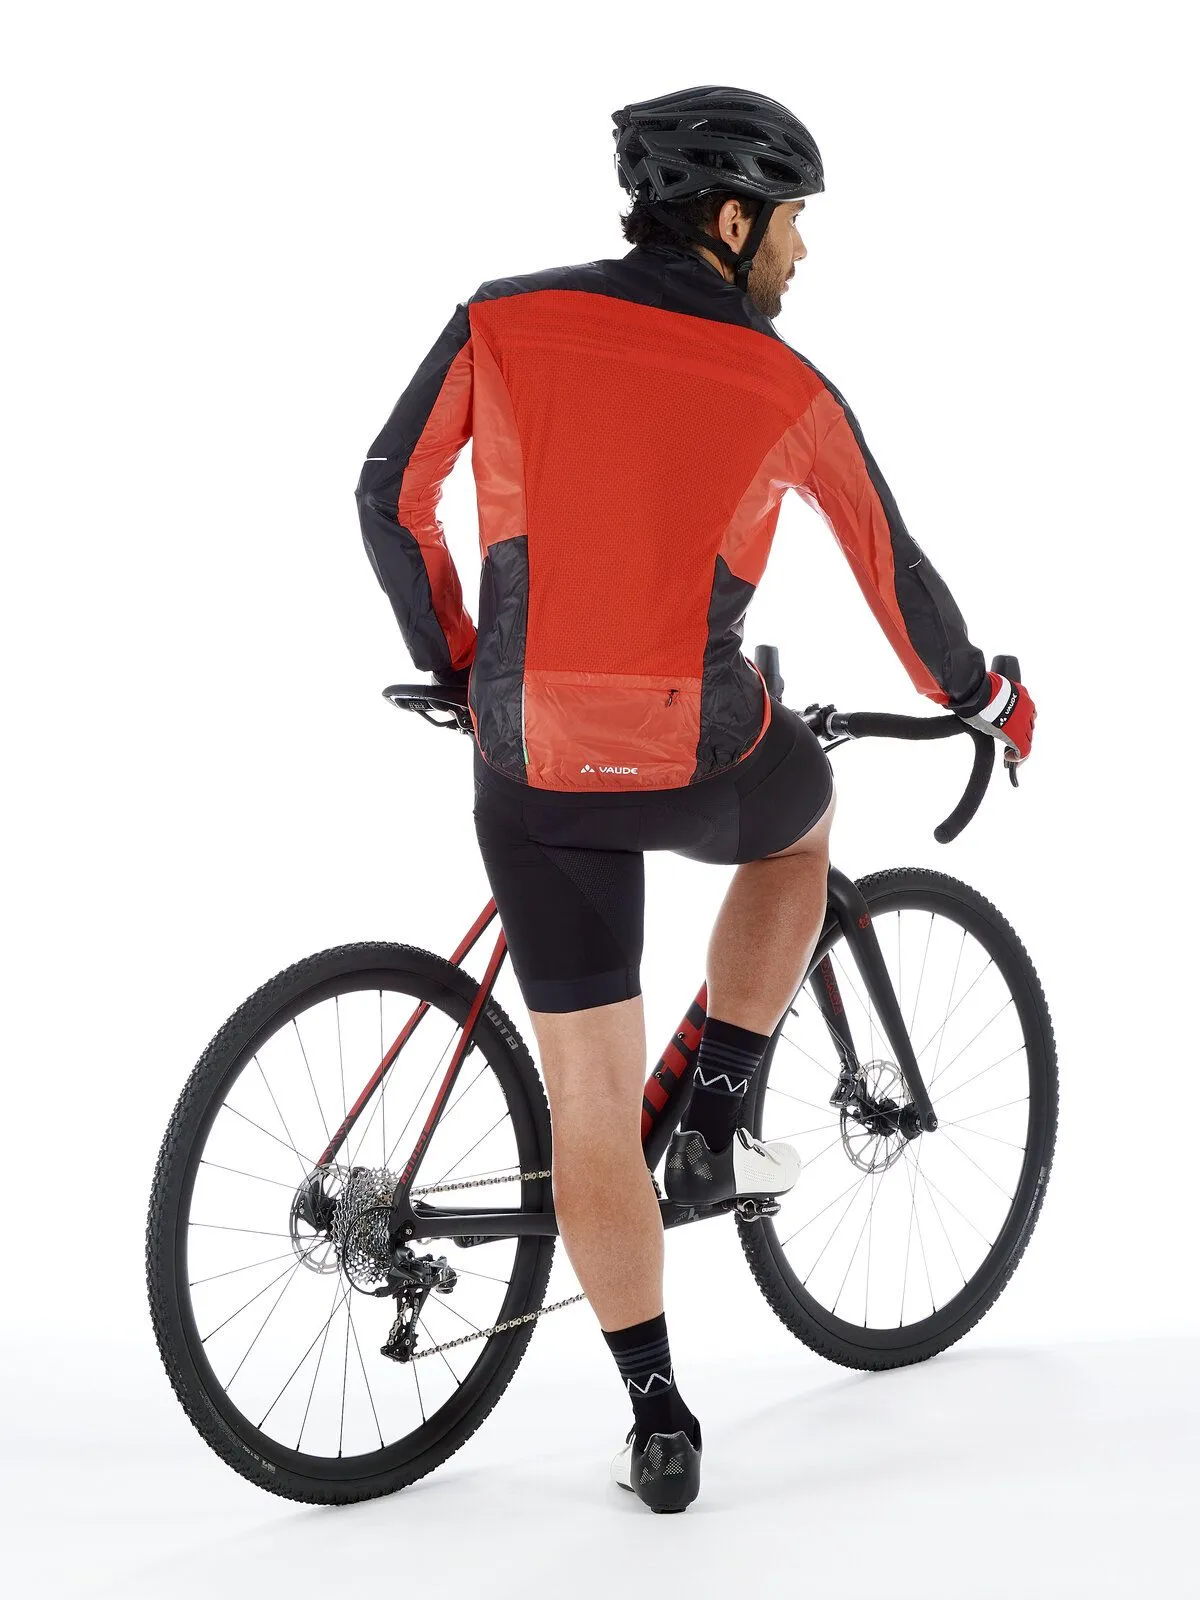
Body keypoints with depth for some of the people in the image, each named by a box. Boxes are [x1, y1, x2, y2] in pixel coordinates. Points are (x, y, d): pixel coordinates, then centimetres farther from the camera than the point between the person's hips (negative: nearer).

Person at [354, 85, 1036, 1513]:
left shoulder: (501, 323, 3)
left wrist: (455, 669, 22)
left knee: (589, 1097, 10)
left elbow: (391, 500, 7)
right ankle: (716, 1128, 27)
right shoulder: (788, 394, 1)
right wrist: (986, 703, 30)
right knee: (798, 819, 35)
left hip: (535, 771, 2)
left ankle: (658, 1424, 15)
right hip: (702, 762, -1)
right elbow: (898, 581, 12)